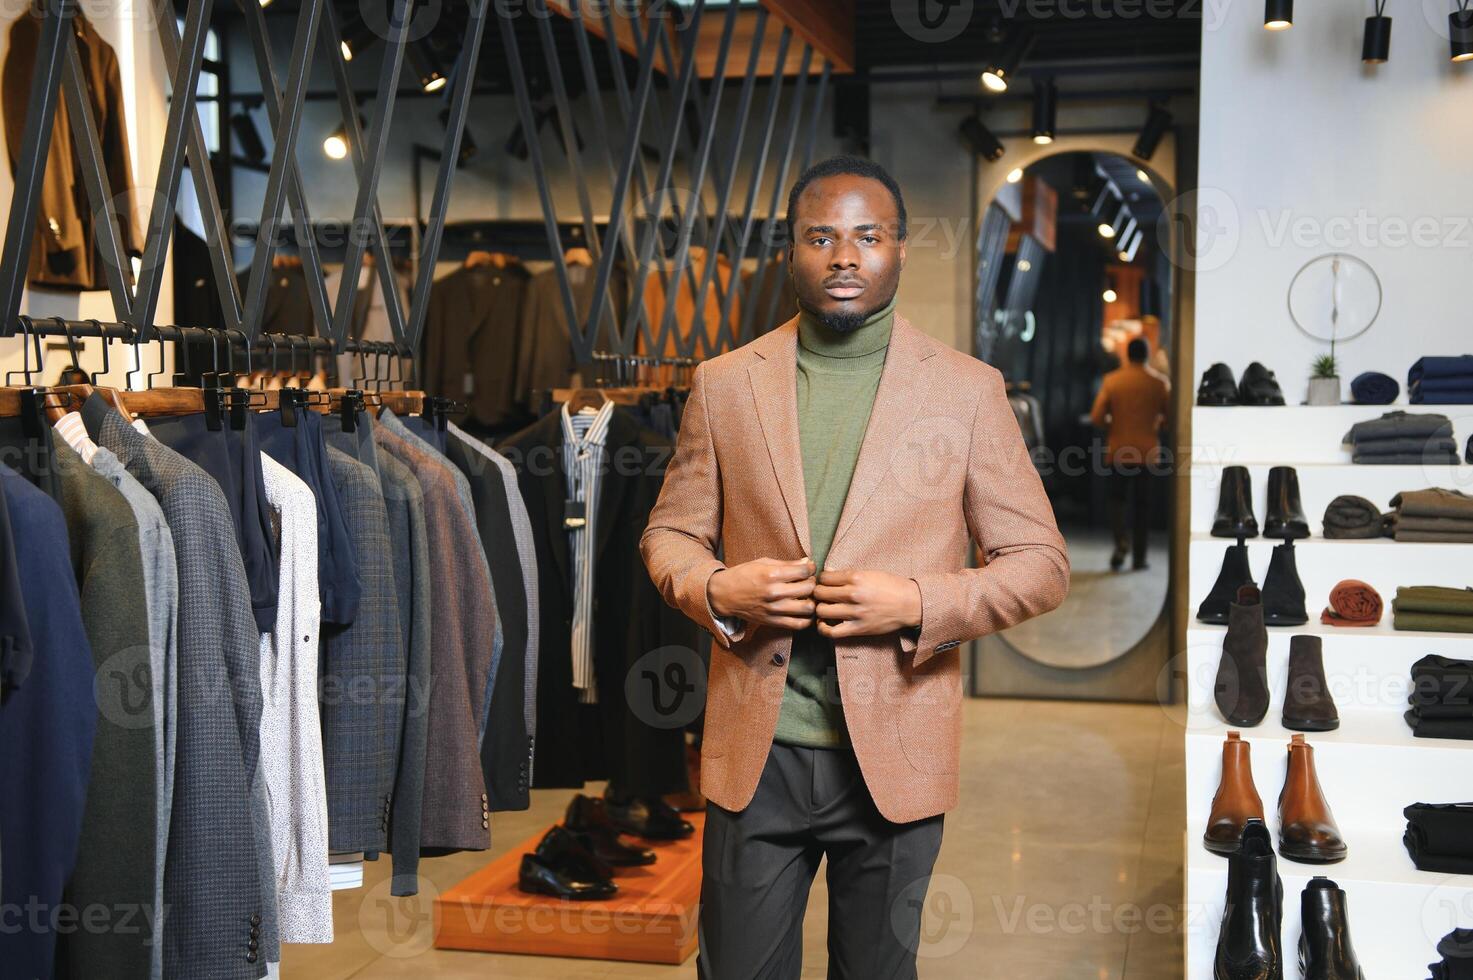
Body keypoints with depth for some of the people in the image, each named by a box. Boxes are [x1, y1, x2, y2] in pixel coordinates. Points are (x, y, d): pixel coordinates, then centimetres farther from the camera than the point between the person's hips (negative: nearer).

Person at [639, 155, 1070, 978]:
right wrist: (714, 589, -10)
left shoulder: (967, 390, 0)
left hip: (892, 758, -1)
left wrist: (921, 603, -16)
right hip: (756, 752, 1)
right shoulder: (726, 385, 5)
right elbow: (668, 533, 12)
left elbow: (1041, 563, 1)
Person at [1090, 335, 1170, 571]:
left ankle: (1121, 539, -14)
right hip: (1148, 452, 0)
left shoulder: (1111, 380, -4)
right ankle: (1139, 557, 8)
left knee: (1117, 499, 12)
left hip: (1118, 450, 0)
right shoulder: (1158, 383, -3)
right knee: (1142, 503, 8)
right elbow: (1168, 417, 0)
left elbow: (1097, 417, -6)